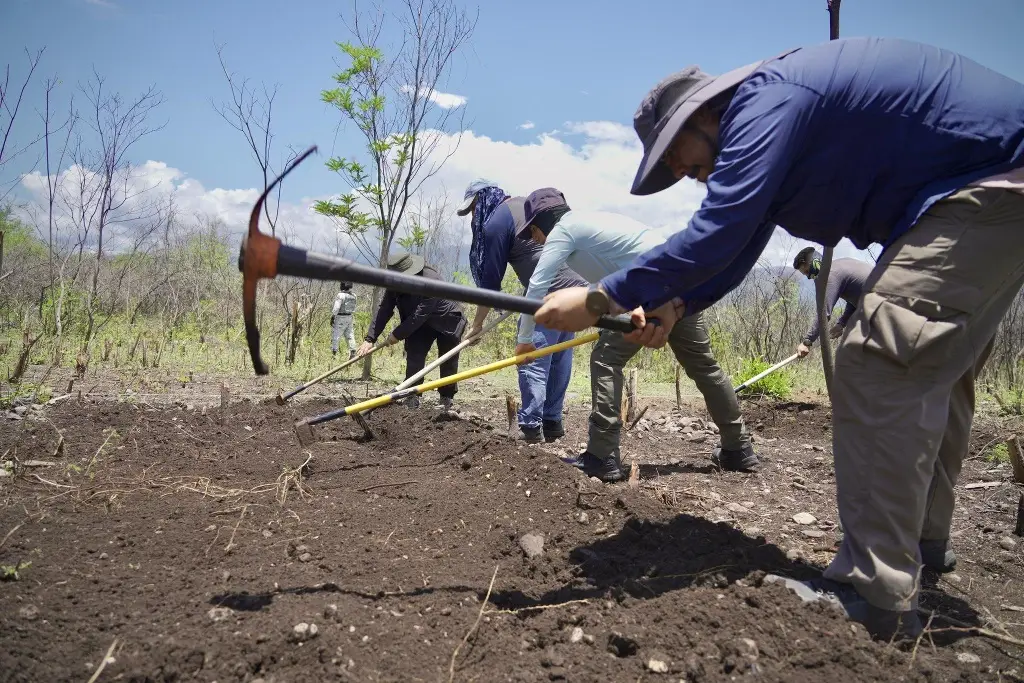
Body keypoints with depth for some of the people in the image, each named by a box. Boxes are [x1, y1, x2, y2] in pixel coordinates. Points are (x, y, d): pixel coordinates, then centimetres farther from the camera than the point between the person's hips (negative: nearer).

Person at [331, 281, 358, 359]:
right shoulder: (353, 296, 6)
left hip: (341, 317, -7)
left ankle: (333, 353, 4)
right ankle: (352, 352, 4)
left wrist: (332, 317, -10)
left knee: (335, 336, 1)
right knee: (350, 335, 9)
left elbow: (336, 308, -17)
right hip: (349, 317, 7)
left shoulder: (340, 295, -16)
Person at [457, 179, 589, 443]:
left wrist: (477, 323, 7)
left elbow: (491, 279, -2)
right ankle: (552, 422, 19)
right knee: (559, 360, 13)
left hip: (550, 293, -9)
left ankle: (530, 428, -4)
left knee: (532, 361, -4)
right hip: (576, 285, 9)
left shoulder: (496, 222, -4)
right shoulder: (530, 202, 22)